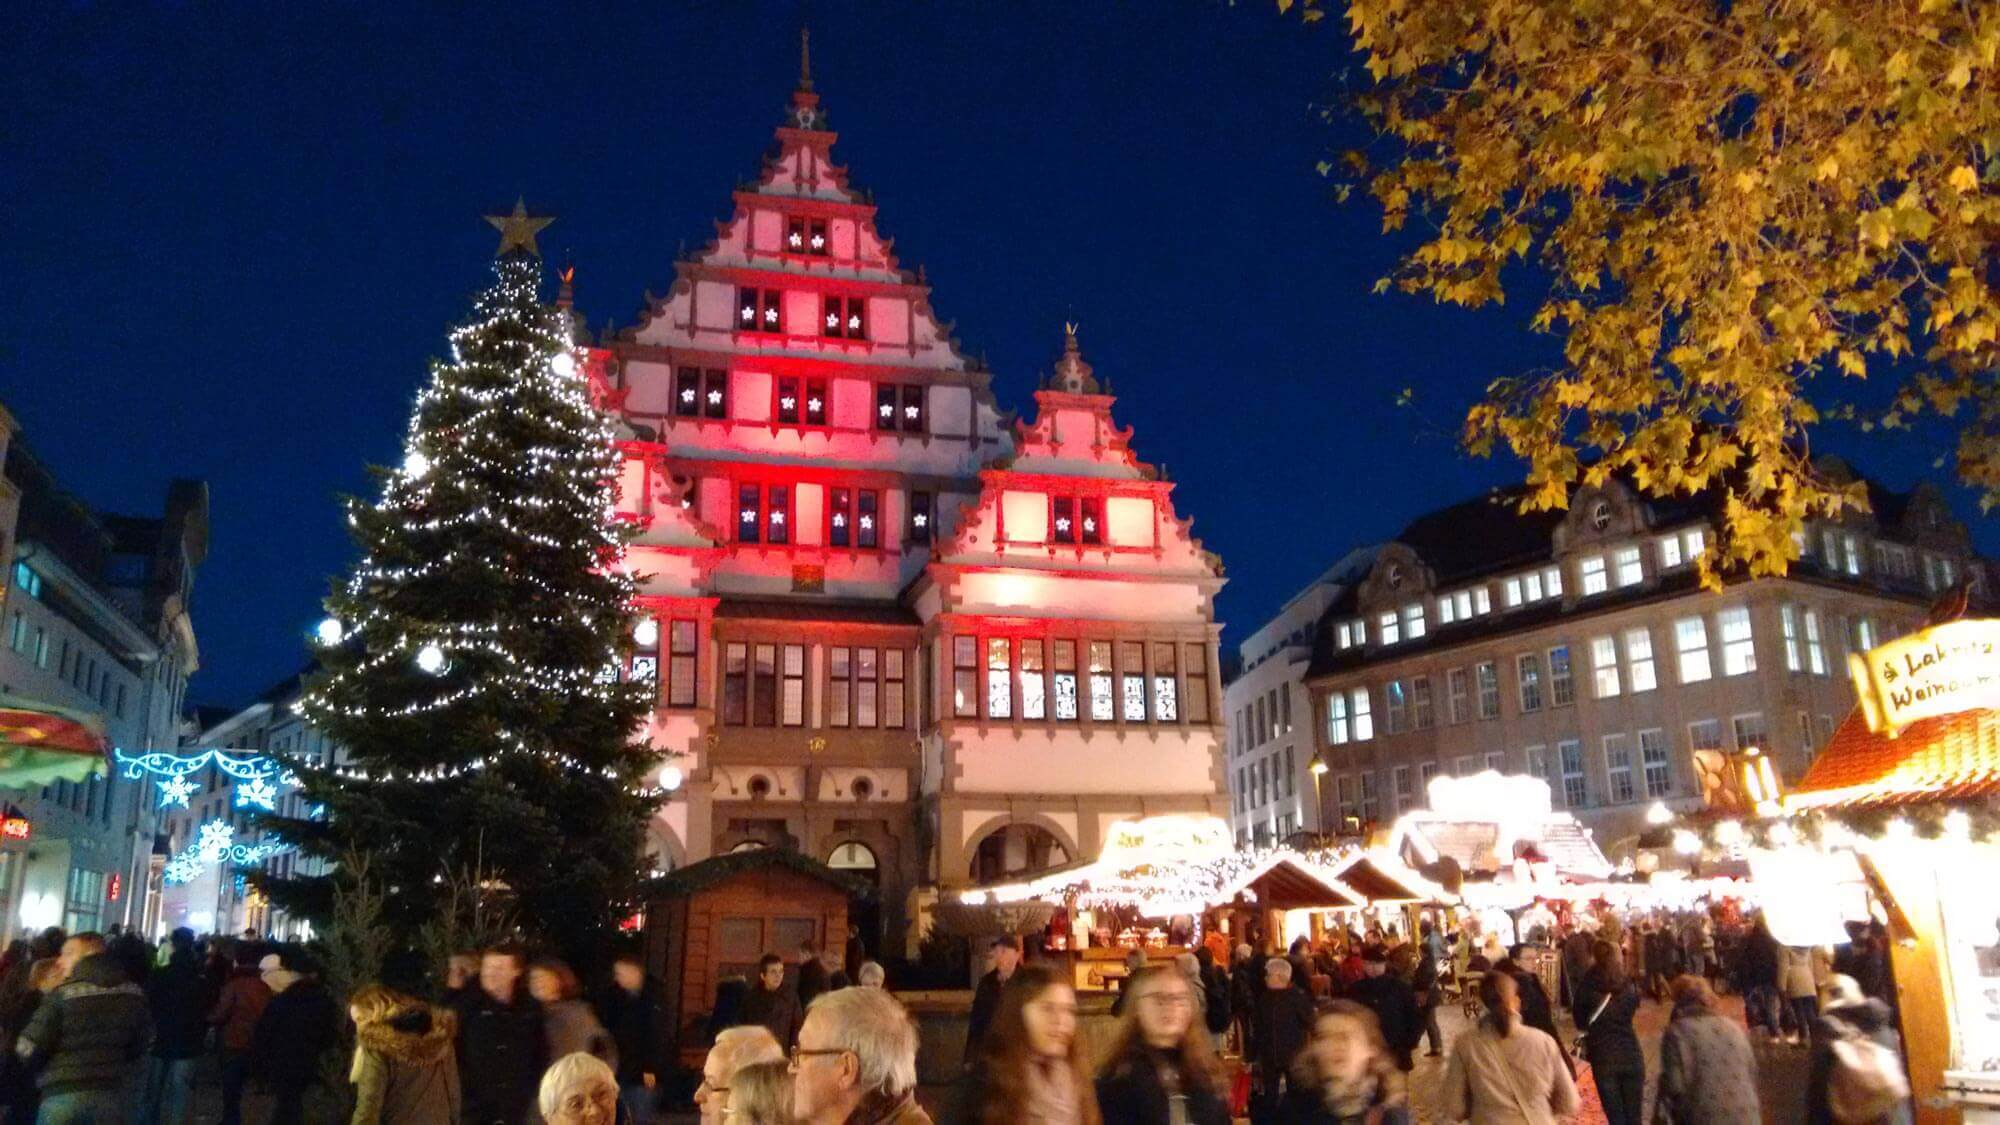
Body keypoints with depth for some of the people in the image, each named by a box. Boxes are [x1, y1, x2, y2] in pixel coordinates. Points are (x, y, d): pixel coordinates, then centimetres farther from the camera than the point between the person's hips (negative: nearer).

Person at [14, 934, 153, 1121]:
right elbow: (144, 1042, 14)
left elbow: (29, 1048, -7)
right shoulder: (132, 992, 6)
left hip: (65, 1093, -4)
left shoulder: (63, 994, -9)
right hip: (113, 1094, 4)